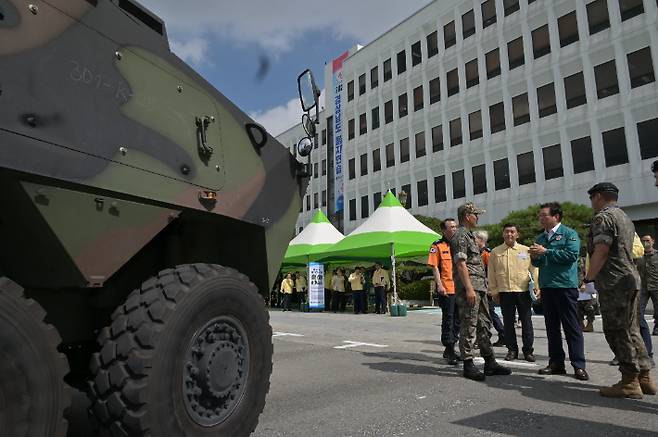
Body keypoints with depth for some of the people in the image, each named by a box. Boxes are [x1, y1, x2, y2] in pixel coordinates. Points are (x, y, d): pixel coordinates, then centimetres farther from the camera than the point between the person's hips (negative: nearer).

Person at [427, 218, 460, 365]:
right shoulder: (437, 246, -2)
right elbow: (434, 267, -7)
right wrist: (439, 284, -16)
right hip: (446, 289, -6)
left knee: (458, 320, 11)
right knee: (448, 320, -1)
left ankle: (450, 349, 24)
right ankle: (449, 350, 8)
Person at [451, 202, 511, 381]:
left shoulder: (470, 235, 21)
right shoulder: (460, 236, -10)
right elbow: (461, 264, -18)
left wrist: (480, 288, 20)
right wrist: (469, 289, -23)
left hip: (479, 288, 10)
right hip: (469, 288, -10)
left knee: (484, 325, 13)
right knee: (468, 327, -5)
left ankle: (490, 362, 21)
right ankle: (468, 365, 2)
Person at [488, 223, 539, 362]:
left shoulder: (526, 251, 7)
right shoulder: (495, 252, 7)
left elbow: (534, 269, 8)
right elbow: (491, 274, 7)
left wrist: (536, 287, 0)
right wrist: (494, 291, 3)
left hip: (523, 291, 0)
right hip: (504, 292, 1)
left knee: (526, 322, 5)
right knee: (508, 322, 7)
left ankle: (528, 350, 17)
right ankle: (512, 350, 19)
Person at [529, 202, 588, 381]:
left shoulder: (569, 234, -3)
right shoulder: (540, 237, 16)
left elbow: (572, 254, -19)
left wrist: (546, 252, -16)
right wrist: (535, 256, -3)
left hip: (565, 285, -6)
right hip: (546, 286, 7)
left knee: (572, 326, -1)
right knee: (551, 326, 10)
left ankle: (579, 365, 6)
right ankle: (556, 363, 19)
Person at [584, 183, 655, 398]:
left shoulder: (603, 217, -9)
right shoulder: (625, 218, 21)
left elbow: (601, 251, -18)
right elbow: (637, 250, 22)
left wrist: (589, 278, -13)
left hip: (613, 283, -10)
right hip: (631, 278, 10)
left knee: (617, 331, -4)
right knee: (631, 329, 14)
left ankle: (629, 382, 0)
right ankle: (644, 377, 19)